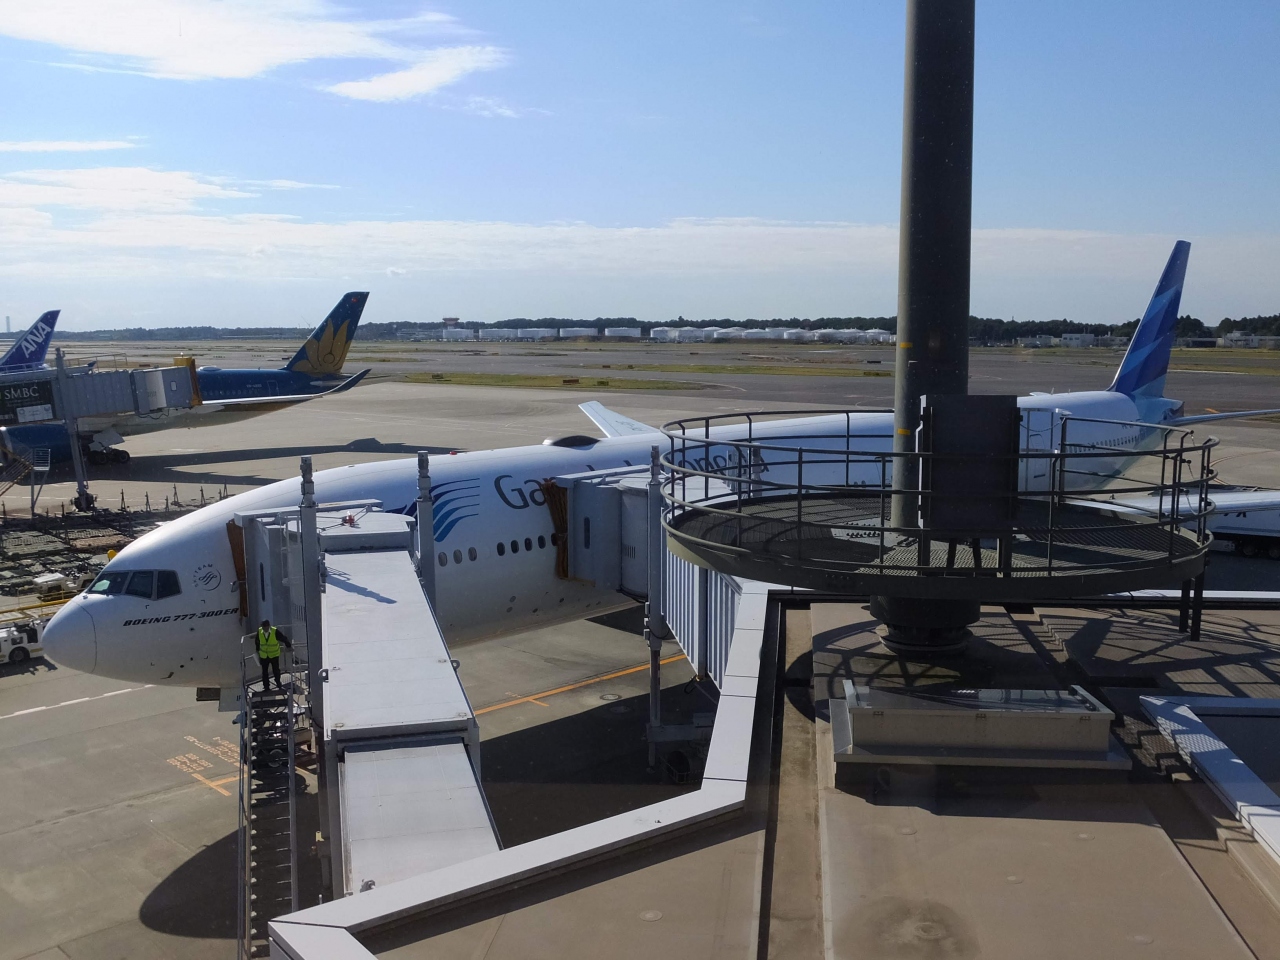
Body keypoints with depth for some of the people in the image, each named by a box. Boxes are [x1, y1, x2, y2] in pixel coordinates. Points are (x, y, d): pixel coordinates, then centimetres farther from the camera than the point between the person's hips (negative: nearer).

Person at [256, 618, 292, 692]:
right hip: (263, 656, 2)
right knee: (264, 672, 7)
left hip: (274, 655, -2)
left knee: (276, 671, 7)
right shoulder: (259, 631, -11)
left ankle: (279, 685, 25)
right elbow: (257, 642, 5)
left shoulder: (275, 631, -21)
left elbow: (284, 638, -9)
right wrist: (258, 651, 11)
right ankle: (266, 687, 19)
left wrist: (289, 646, 0)